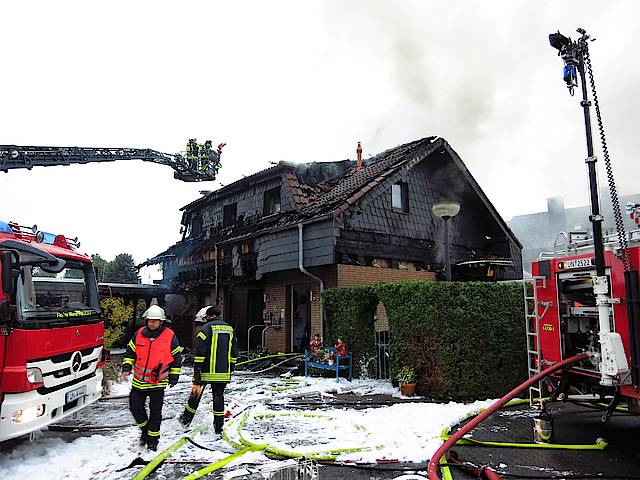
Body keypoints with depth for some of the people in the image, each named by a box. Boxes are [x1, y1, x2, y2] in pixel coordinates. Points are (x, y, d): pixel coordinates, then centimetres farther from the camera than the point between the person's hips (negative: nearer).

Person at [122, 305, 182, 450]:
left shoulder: (170, 336, -7)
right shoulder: (139, 334, 1)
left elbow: (176, 358, 1)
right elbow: (130, 352, 12)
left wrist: (173, 377, 1)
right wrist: (126, 367, -2)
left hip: (158, 382, -3)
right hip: (139, 381, 3)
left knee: (155, 412, 4)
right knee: (135, 407, 8)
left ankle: (153, 439, 20)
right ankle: (145, 429, 33)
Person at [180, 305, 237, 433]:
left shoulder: (206, 328, -9)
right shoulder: (230, 330, 9)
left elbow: (199, 352, -13)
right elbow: (234, 353, 14)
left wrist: (196, 372, -9)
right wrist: (230, 370, 20)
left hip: (207, 371, -3)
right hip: (223, 373, 4)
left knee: (196, 394, 15)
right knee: (218, 396, 12)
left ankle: (186, 418, 31)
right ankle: (218, 426, 15)